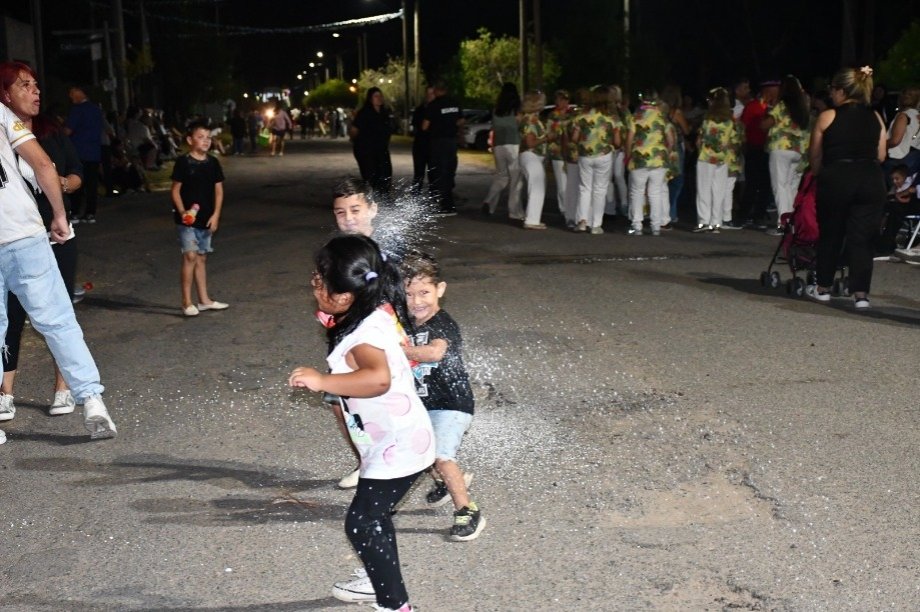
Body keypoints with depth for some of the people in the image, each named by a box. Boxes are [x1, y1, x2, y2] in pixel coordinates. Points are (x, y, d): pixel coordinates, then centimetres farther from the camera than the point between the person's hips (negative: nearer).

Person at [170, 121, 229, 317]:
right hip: (187, 220, -5)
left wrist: (215, 215, -1)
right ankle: (187, 302, -5)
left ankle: (204, 300, 22)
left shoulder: (213, 163, 5)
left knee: (202, 258, 14)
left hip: (206, 220, 5)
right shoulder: (183, 162, -8)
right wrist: (182, 211, -19)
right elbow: (175, 190, -7)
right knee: (190, 256, -10)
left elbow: (219, 190, 7)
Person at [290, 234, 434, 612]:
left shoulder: (363, 336, -29)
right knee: (373, 516, 25)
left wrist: (321, 380, -46)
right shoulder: (379, 313, -1)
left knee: (361, 524, -4)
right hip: (395, 440, 10)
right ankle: (380, 580, 44)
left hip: (397, 447, -10)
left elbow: (378, 377, -50)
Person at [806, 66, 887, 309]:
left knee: (830, 235, 13)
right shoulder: (876, 118, 7)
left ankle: (823, 288, 24)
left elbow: (815, 156, 1)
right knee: (862, 239, 5)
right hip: (871, 182, 2)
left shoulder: (827, 117, -3)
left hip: (836, 180, -2)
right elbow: (881, 156, 8)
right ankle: (861, 293, 1)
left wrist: (819, 173, 19)